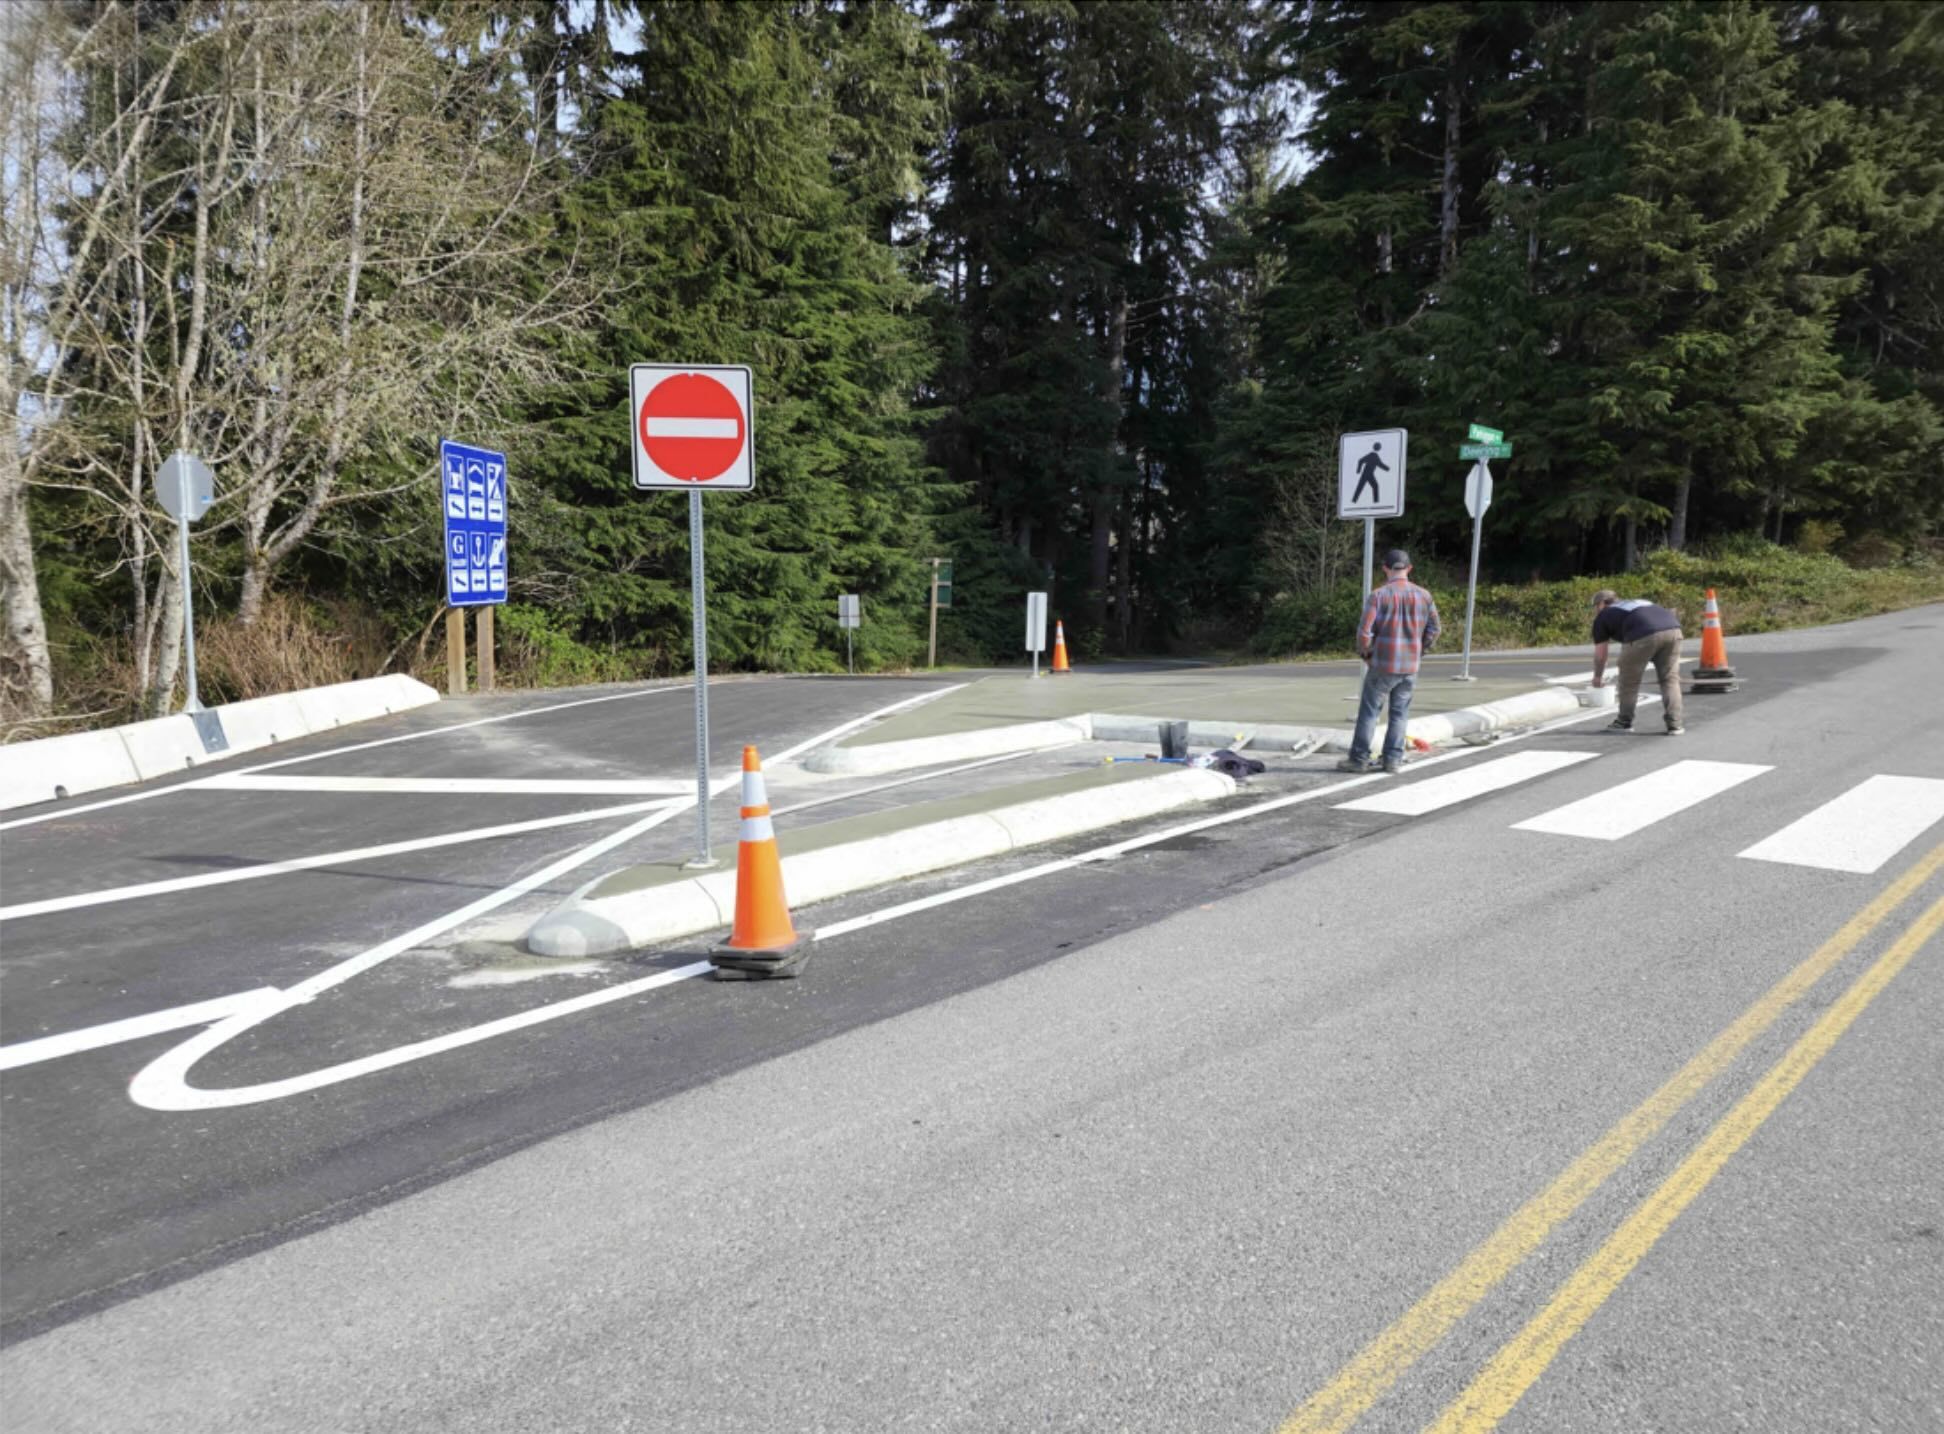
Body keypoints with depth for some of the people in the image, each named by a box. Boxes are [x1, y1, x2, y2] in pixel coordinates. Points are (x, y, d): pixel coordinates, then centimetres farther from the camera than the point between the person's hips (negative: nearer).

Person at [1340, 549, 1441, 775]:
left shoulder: (1378, 595, -11)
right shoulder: (1423, 596, 1)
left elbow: (1364, 631, -14)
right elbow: (1433, 629, 5)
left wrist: (1365, 653, 3)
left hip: (1382, 664, -3)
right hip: (1410, 666, 3)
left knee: (1368, 712, 6)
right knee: (1399, 714, 11)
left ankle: (1359, 759, 8)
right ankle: (1393, 760, 10)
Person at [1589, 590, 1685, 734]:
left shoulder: (1603, 616, 24)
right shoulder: (1638, 602, 40)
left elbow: (1600, 654, 26)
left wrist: (1598, 677, 41)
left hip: (1644, 635, -5)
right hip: (1673, 628, 5)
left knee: (1629, 680, 14)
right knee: (1670, 679, 17)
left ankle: (1624, 722, 24)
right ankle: (1674, 725, 13)